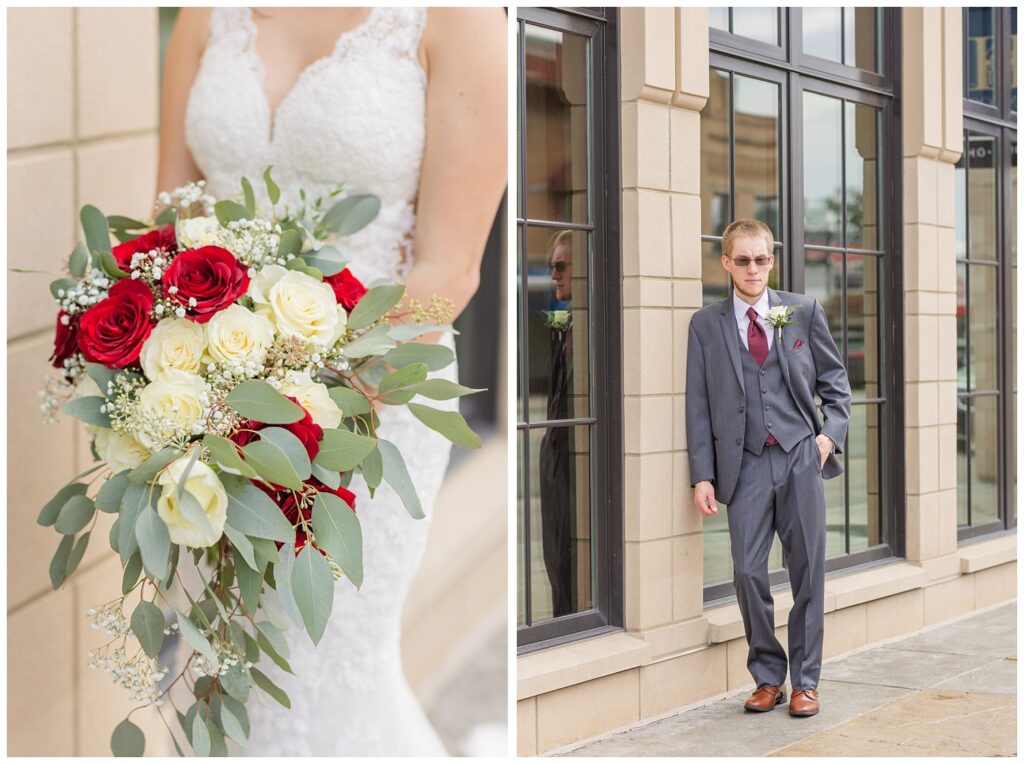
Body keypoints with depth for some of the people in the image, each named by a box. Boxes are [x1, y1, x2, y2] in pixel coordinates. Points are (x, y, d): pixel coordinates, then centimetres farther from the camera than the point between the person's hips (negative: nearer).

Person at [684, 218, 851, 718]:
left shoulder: (804, 312, 6)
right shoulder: (706, 325, 5)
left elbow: (834, 381, 13)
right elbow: (699, 405, 3)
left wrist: (831, 434, -3)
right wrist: (702, 475, -3)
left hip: (800, 457, 0)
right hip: (746, 464, 0)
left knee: (807, 573, 4)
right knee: (748, 572, -5)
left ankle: (805, 681, 15)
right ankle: (768, 677, 13)